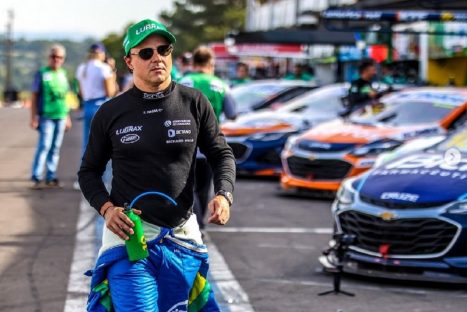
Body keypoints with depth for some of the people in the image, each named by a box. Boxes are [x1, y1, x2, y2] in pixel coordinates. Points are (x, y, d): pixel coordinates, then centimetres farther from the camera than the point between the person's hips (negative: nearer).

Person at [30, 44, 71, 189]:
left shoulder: (63, 74, 14)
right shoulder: (42, 74, -1)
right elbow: (34, 97, -1)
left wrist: (67, 117, 20)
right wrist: (34, 117, -7)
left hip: (60, 116, 5)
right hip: (46, 116, -5)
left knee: (55, 148, 6)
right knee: (44, 145, -12)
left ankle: (51, 177, 11)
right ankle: (36, 178, -10)